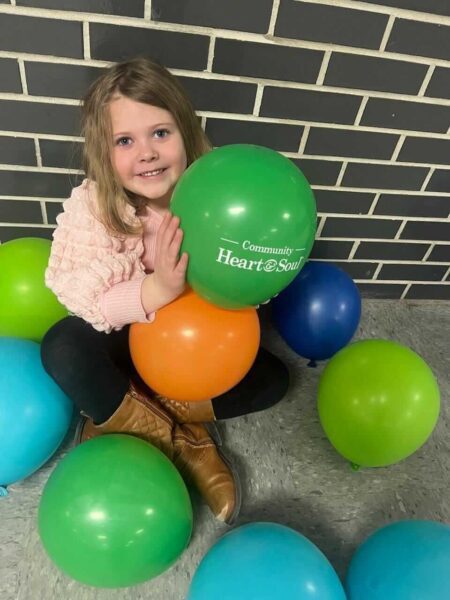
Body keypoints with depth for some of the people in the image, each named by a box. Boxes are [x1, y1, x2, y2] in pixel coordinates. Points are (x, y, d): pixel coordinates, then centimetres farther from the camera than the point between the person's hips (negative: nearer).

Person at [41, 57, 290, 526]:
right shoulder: (91, 205, -21)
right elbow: (85, 300, -29)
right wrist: (157, 289, -46)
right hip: (121, 339, -2)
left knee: (272, 378, -8)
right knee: (63, 348, -31)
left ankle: (121, 416, -10)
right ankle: (184, 439, -13)